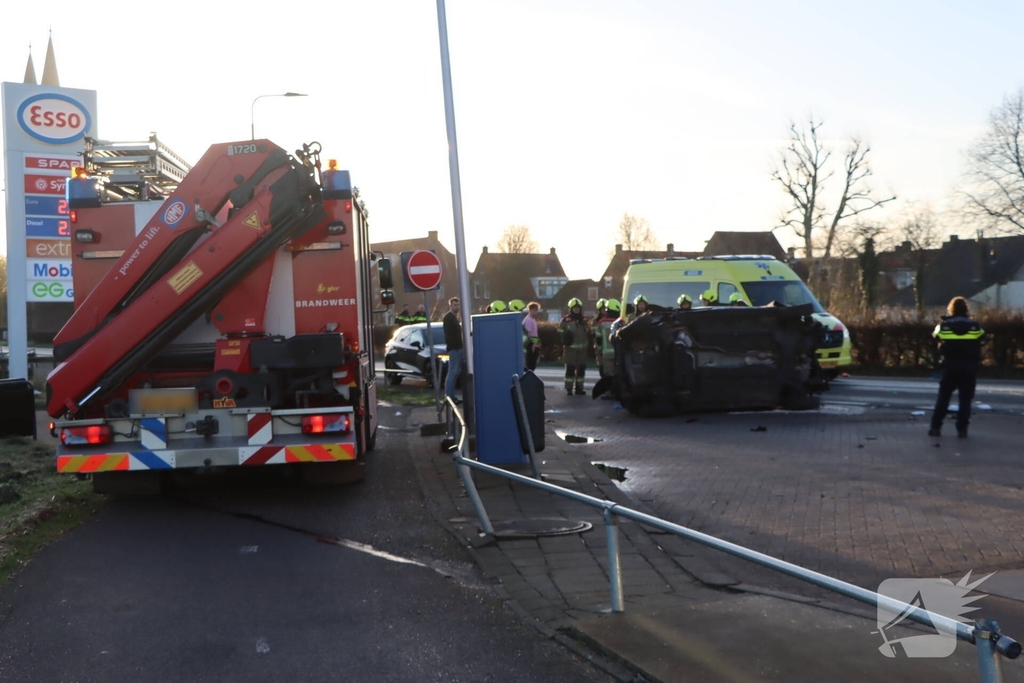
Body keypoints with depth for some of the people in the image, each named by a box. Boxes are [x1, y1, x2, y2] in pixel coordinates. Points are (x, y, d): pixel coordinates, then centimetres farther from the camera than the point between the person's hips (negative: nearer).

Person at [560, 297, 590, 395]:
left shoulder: (584, 319, 12)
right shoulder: (566, 320, -4)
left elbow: (588, 333, 21)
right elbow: (560, 333, -3)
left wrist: (588, 342, 14)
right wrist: (565, 338, -16)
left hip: (582, 348, 5)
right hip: (570, 348, -5)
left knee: (581, 368, 8)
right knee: (570, 368, -6)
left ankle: (579, 388, 17)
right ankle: (569, 388, 0)